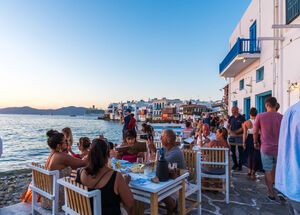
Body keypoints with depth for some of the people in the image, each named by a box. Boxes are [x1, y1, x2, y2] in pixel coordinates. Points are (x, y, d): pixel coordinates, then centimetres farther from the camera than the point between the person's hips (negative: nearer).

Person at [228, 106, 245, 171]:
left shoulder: (241, 118, -5)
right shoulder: (231, 118, 9)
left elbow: (243, 127, -11)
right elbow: (228, 126, 12)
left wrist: (236, 132, -19)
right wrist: (229, 130, -9)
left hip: (239, 136, -5)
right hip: (232, 136, 5)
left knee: (240, 151, 1)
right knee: (232, 151, 10)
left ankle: (240, 165, 10)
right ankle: (235, 164, 24)